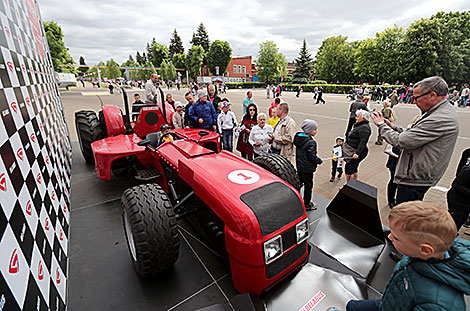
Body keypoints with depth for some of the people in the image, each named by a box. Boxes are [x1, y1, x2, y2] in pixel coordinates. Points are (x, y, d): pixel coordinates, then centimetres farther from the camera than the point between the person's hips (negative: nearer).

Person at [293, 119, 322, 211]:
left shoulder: (298, 137, 1)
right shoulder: (311, 142, -24)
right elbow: (312, 157, -22)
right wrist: (319, 161, -3)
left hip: (299, 166, 8)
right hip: (307, 168, -8)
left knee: (299, 183, 22)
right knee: (308, 185, 8)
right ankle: (307, 205, 22)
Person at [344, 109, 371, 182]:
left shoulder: (364, 128, -19)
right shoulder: (359, 125, 12)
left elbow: (362, 142, -27)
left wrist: (357, 153, -34)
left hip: (358, 152, -10)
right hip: (353, 151, 10)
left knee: (348, 169, -8)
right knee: (353, 169, 18)